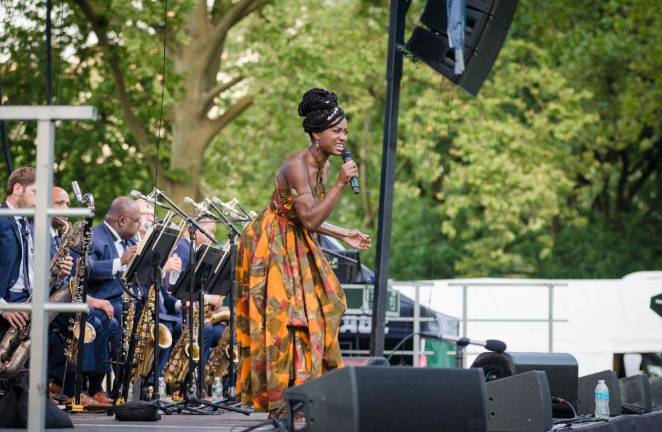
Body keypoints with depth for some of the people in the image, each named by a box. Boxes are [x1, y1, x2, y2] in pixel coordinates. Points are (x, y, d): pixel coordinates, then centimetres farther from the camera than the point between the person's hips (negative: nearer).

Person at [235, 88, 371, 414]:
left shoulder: (323, 166, 6)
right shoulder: (297, 165, -22)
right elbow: (310, 219, -28)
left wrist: (342, 234, 11)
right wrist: (341, 184, -29)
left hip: (296, 249, 9)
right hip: (271, 248, -9)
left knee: (314, 313, 6)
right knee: (280, 319, -9)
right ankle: (279, 401, -5)